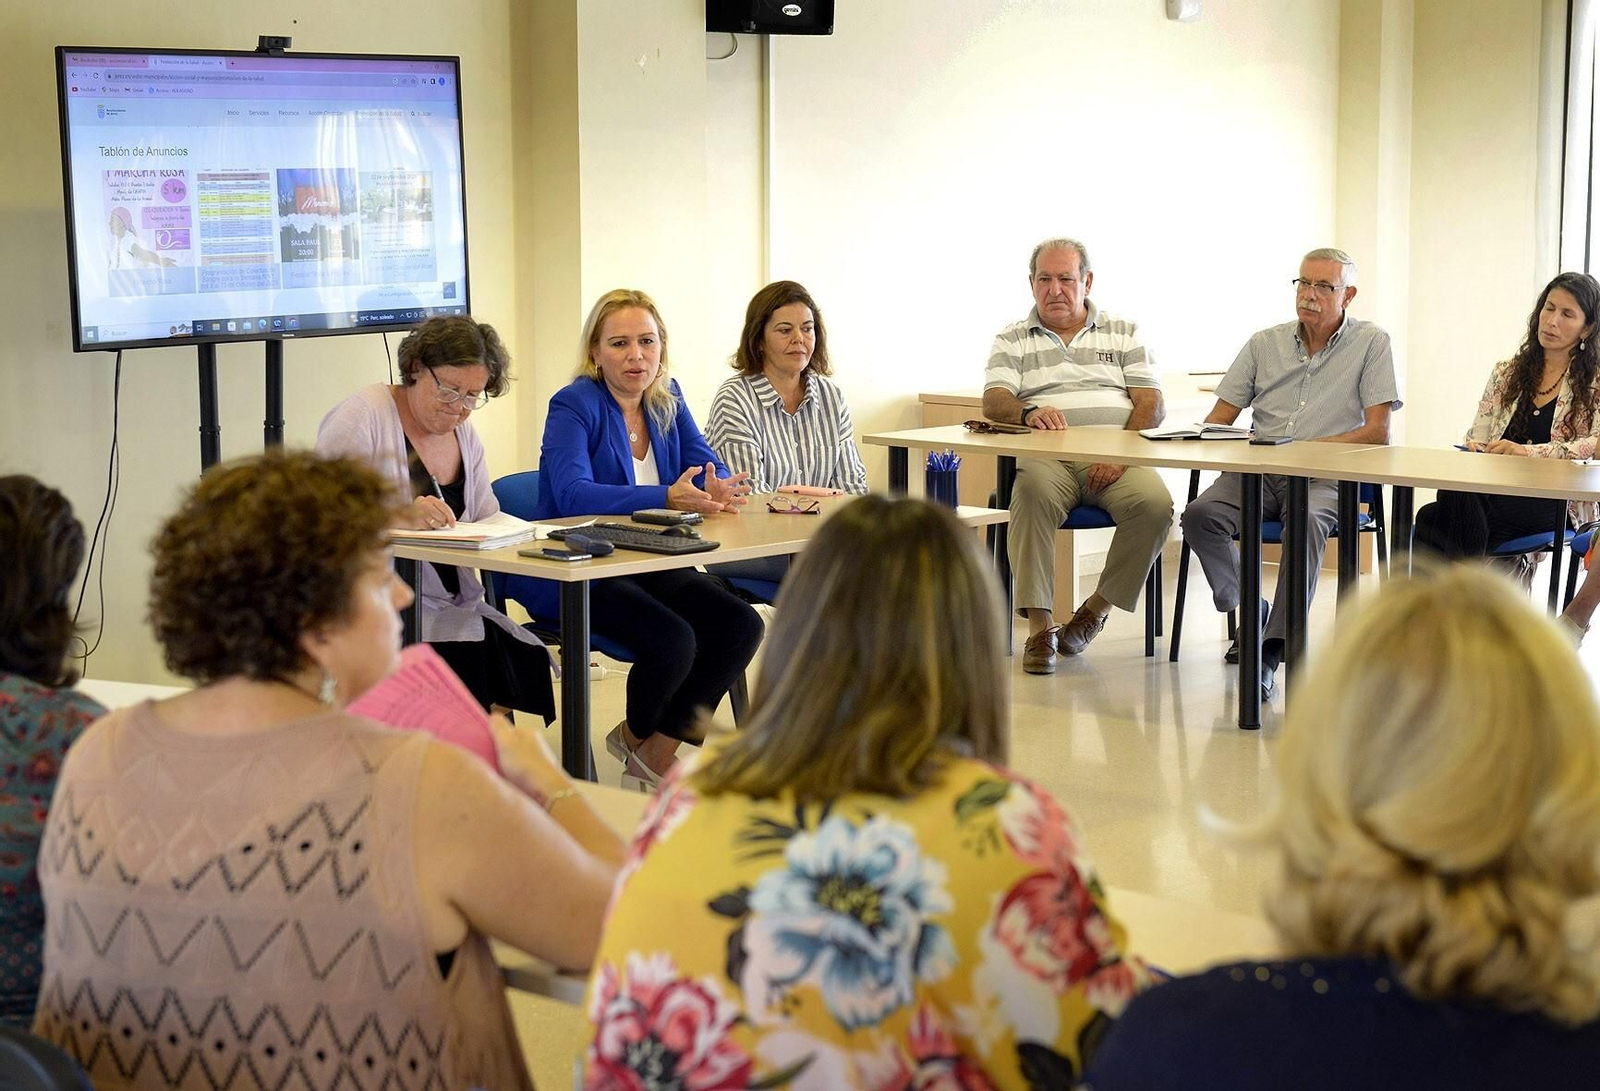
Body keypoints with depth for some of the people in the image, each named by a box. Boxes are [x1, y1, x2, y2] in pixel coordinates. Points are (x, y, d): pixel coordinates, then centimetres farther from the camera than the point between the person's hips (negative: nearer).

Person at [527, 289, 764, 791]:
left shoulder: (666, 398, 8)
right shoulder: (574, 406, -14)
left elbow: (707, 464, 2)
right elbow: (572, 493, -29)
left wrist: (718, 489, -25)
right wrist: (668, 498, -40)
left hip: (648, 562, 7)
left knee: (740, 625, -14)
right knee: (672, 639, -29)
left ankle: (657, 751, 2)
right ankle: (638, 737, 7)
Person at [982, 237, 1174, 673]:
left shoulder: (1124, 334, 19)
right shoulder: (1012, 340, 18)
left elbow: (1151, 404, 7)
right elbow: (994, 401, 1)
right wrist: (1029, 413, -24)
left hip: (1116, 460, 1)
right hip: (1046, 457, -1)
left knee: (1155, 503, -30)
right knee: (1033, 494, -36)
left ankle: (1096, 609, -12)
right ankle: (1040, 628, -32)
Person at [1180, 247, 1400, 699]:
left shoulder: (1371, 344, 7)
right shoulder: (1264, 343, 17)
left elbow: (1378, 431, -2)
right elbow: (1218, 419, 14)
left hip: (1326, 476, -3)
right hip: (1257, 472, 3)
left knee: (1306, 522, -37)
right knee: (1200, 514, -26)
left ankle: (1271, 651, -35)